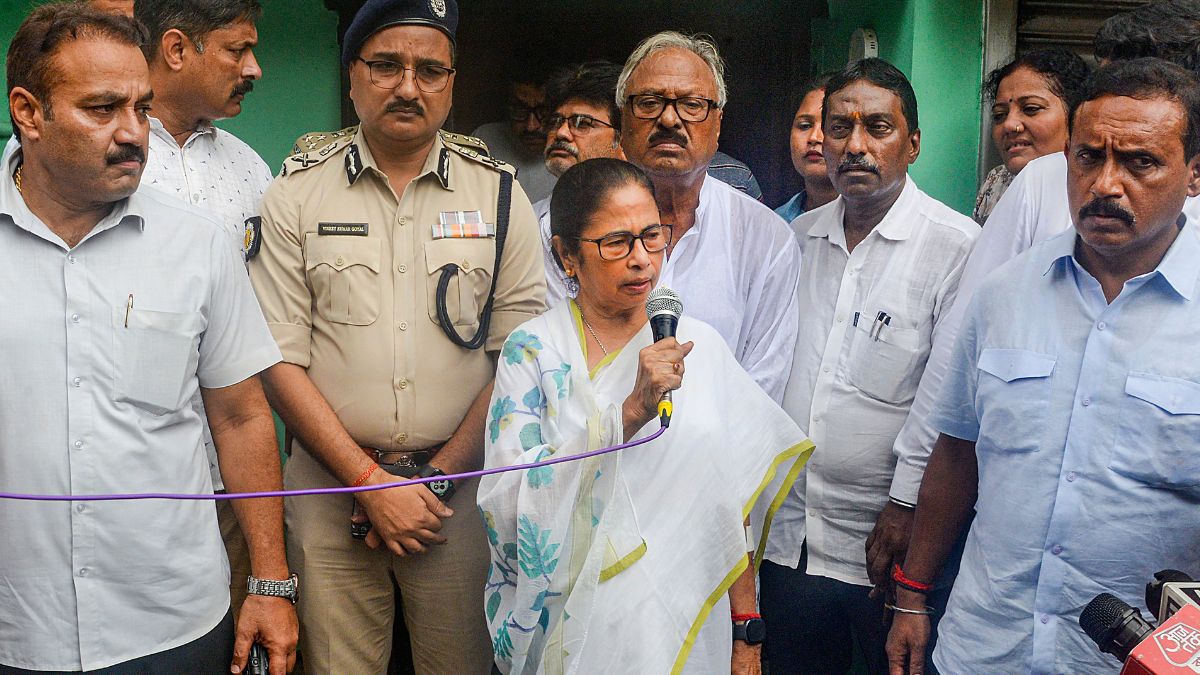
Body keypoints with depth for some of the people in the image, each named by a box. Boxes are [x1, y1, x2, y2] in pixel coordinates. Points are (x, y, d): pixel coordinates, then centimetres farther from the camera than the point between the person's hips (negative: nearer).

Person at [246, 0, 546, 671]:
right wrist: (371, 483, -10)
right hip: (330, 486, 0)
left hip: (459, 481, 1)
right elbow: (281, 362, -4)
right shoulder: (298, 190, 0)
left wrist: (437, 476, -9)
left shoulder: (499, 194, 1)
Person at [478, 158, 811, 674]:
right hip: (575, 627, -2)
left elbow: (729, 508, 2)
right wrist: (630, 412, -26)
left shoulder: (699, 345, 0)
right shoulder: (533, 349, -7)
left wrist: (746, 633, 2)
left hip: (687, 625, 2)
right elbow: (508, 503, -19)